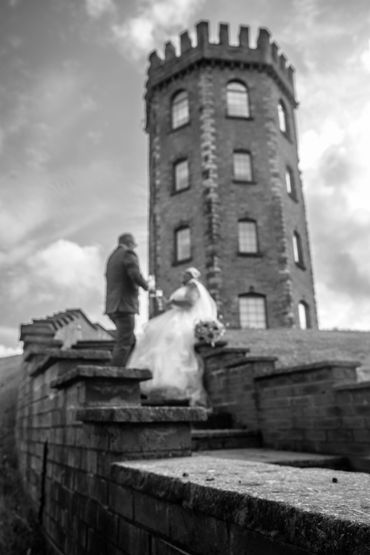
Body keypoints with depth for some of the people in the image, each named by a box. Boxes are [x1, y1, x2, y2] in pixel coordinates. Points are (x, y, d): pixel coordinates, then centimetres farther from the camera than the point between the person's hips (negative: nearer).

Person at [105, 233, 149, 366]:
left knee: (131, 341, 15)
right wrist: (146, 285, -1)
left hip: (112, 307, 9)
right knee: (123, 344, -8)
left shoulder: (112, 256, 22)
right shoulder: (129, 253, -5)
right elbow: (135, 275, -20)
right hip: (124, 305, -9)